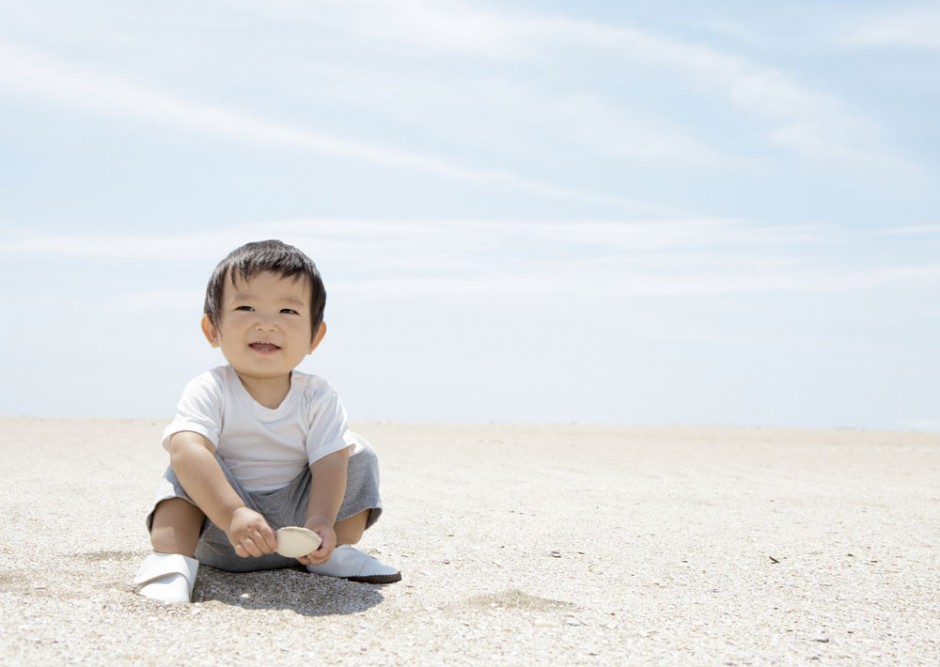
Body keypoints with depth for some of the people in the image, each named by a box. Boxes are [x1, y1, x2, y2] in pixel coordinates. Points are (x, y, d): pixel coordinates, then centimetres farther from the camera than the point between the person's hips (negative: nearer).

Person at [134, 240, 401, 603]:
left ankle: (337, 553, 1)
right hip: (219, 532, -3)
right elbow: (186, 449, -35)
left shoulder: (318, 397, -7)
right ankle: (170, 560, -32)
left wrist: (321, 521, -38)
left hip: (295, 524, 3)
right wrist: (233, 515, -51)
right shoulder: (208, 392, -17)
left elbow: (329, 462, -17)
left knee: (359, 454, -5)